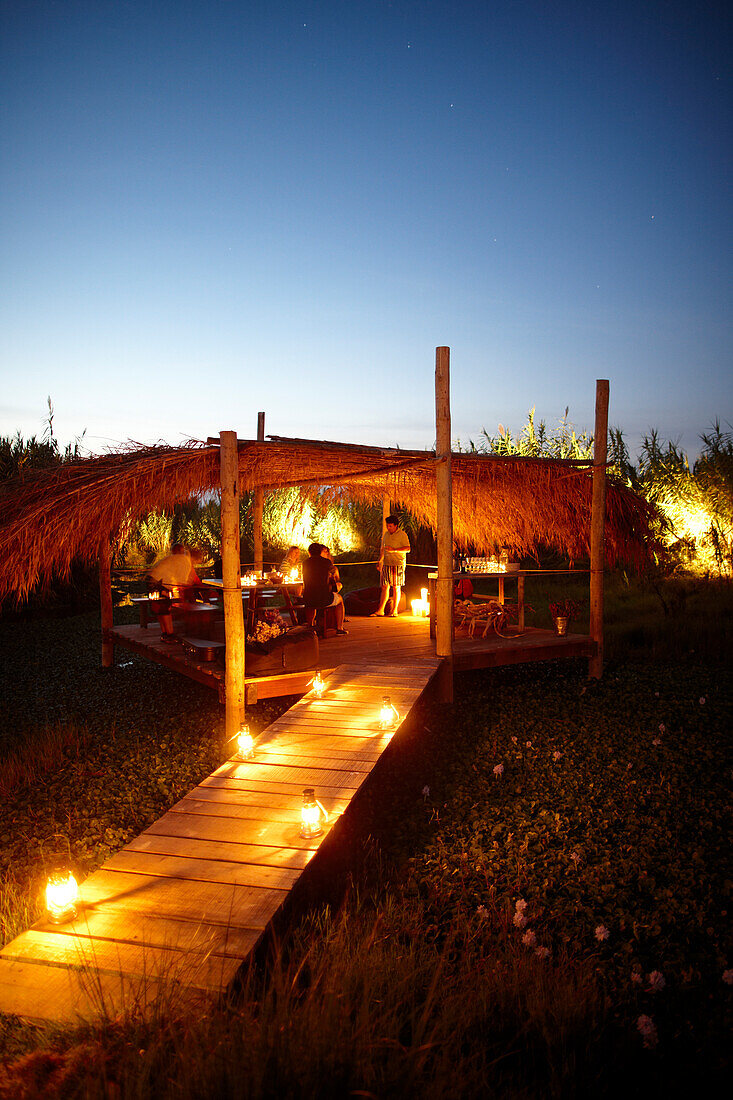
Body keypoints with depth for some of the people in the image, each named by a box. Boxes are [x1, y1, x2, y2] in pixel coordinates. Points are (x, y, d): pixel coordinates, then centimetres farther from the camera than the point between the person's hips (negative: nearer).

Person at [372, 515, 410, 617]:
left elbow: (408, 549, -12)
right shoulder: (386, 534, 16)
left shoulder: (402, 535, -3)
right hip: (387, 564, 5)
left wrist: (394, 550, -21)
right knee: (385, 587, 1)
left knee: (396, 587, -1)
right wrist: (380, 562, 20)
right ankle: (380, 610, 2)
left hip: (398, 564, -5)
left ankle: (394, 610, 5)